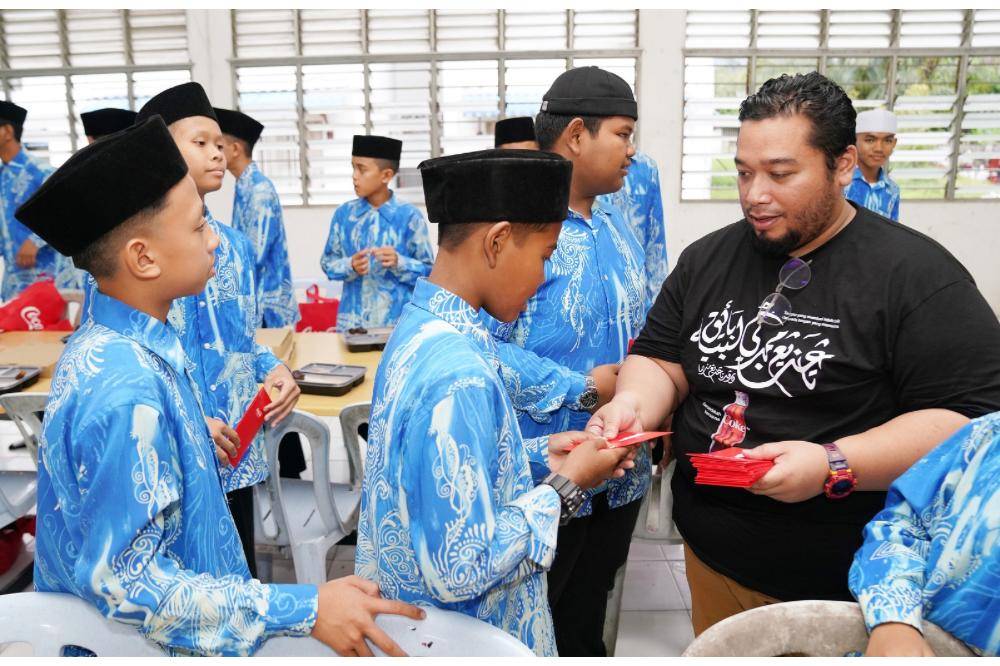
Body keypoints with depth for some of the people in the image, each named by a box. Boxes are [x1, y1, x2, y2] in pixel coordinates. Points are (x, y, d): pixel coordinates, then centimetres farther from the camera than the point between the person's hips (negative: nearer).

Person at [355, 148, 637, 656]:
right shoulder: (459, 376, -31)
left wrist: (538, 455, -1)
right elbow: (460, 572, -28)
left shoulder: (419, 326, -3)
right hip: (459, 636, -8)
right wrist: (565, 485, -19)